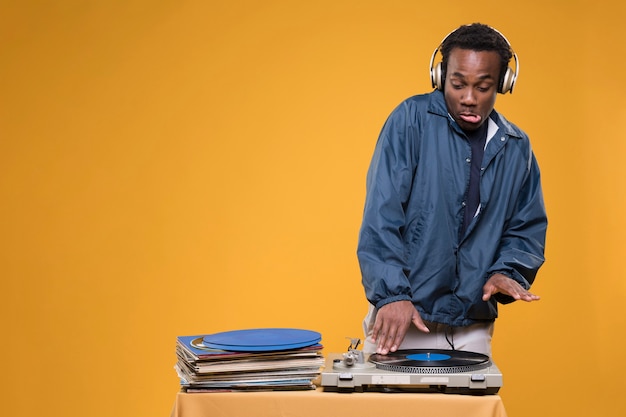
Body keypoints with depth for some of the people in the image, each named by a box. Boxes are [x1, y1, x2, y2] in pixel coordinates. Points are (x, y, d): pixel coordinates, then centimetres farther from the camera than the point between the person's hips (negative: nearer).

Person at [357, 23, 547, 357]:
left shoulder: (516, 148, 6)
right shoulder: (411, 121, -7)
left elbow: (528, 228, 13)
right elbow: (381, 216, -15)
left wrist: (507, 272, -8)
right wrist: (392, 293, -25)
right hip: (400, 318, -3)